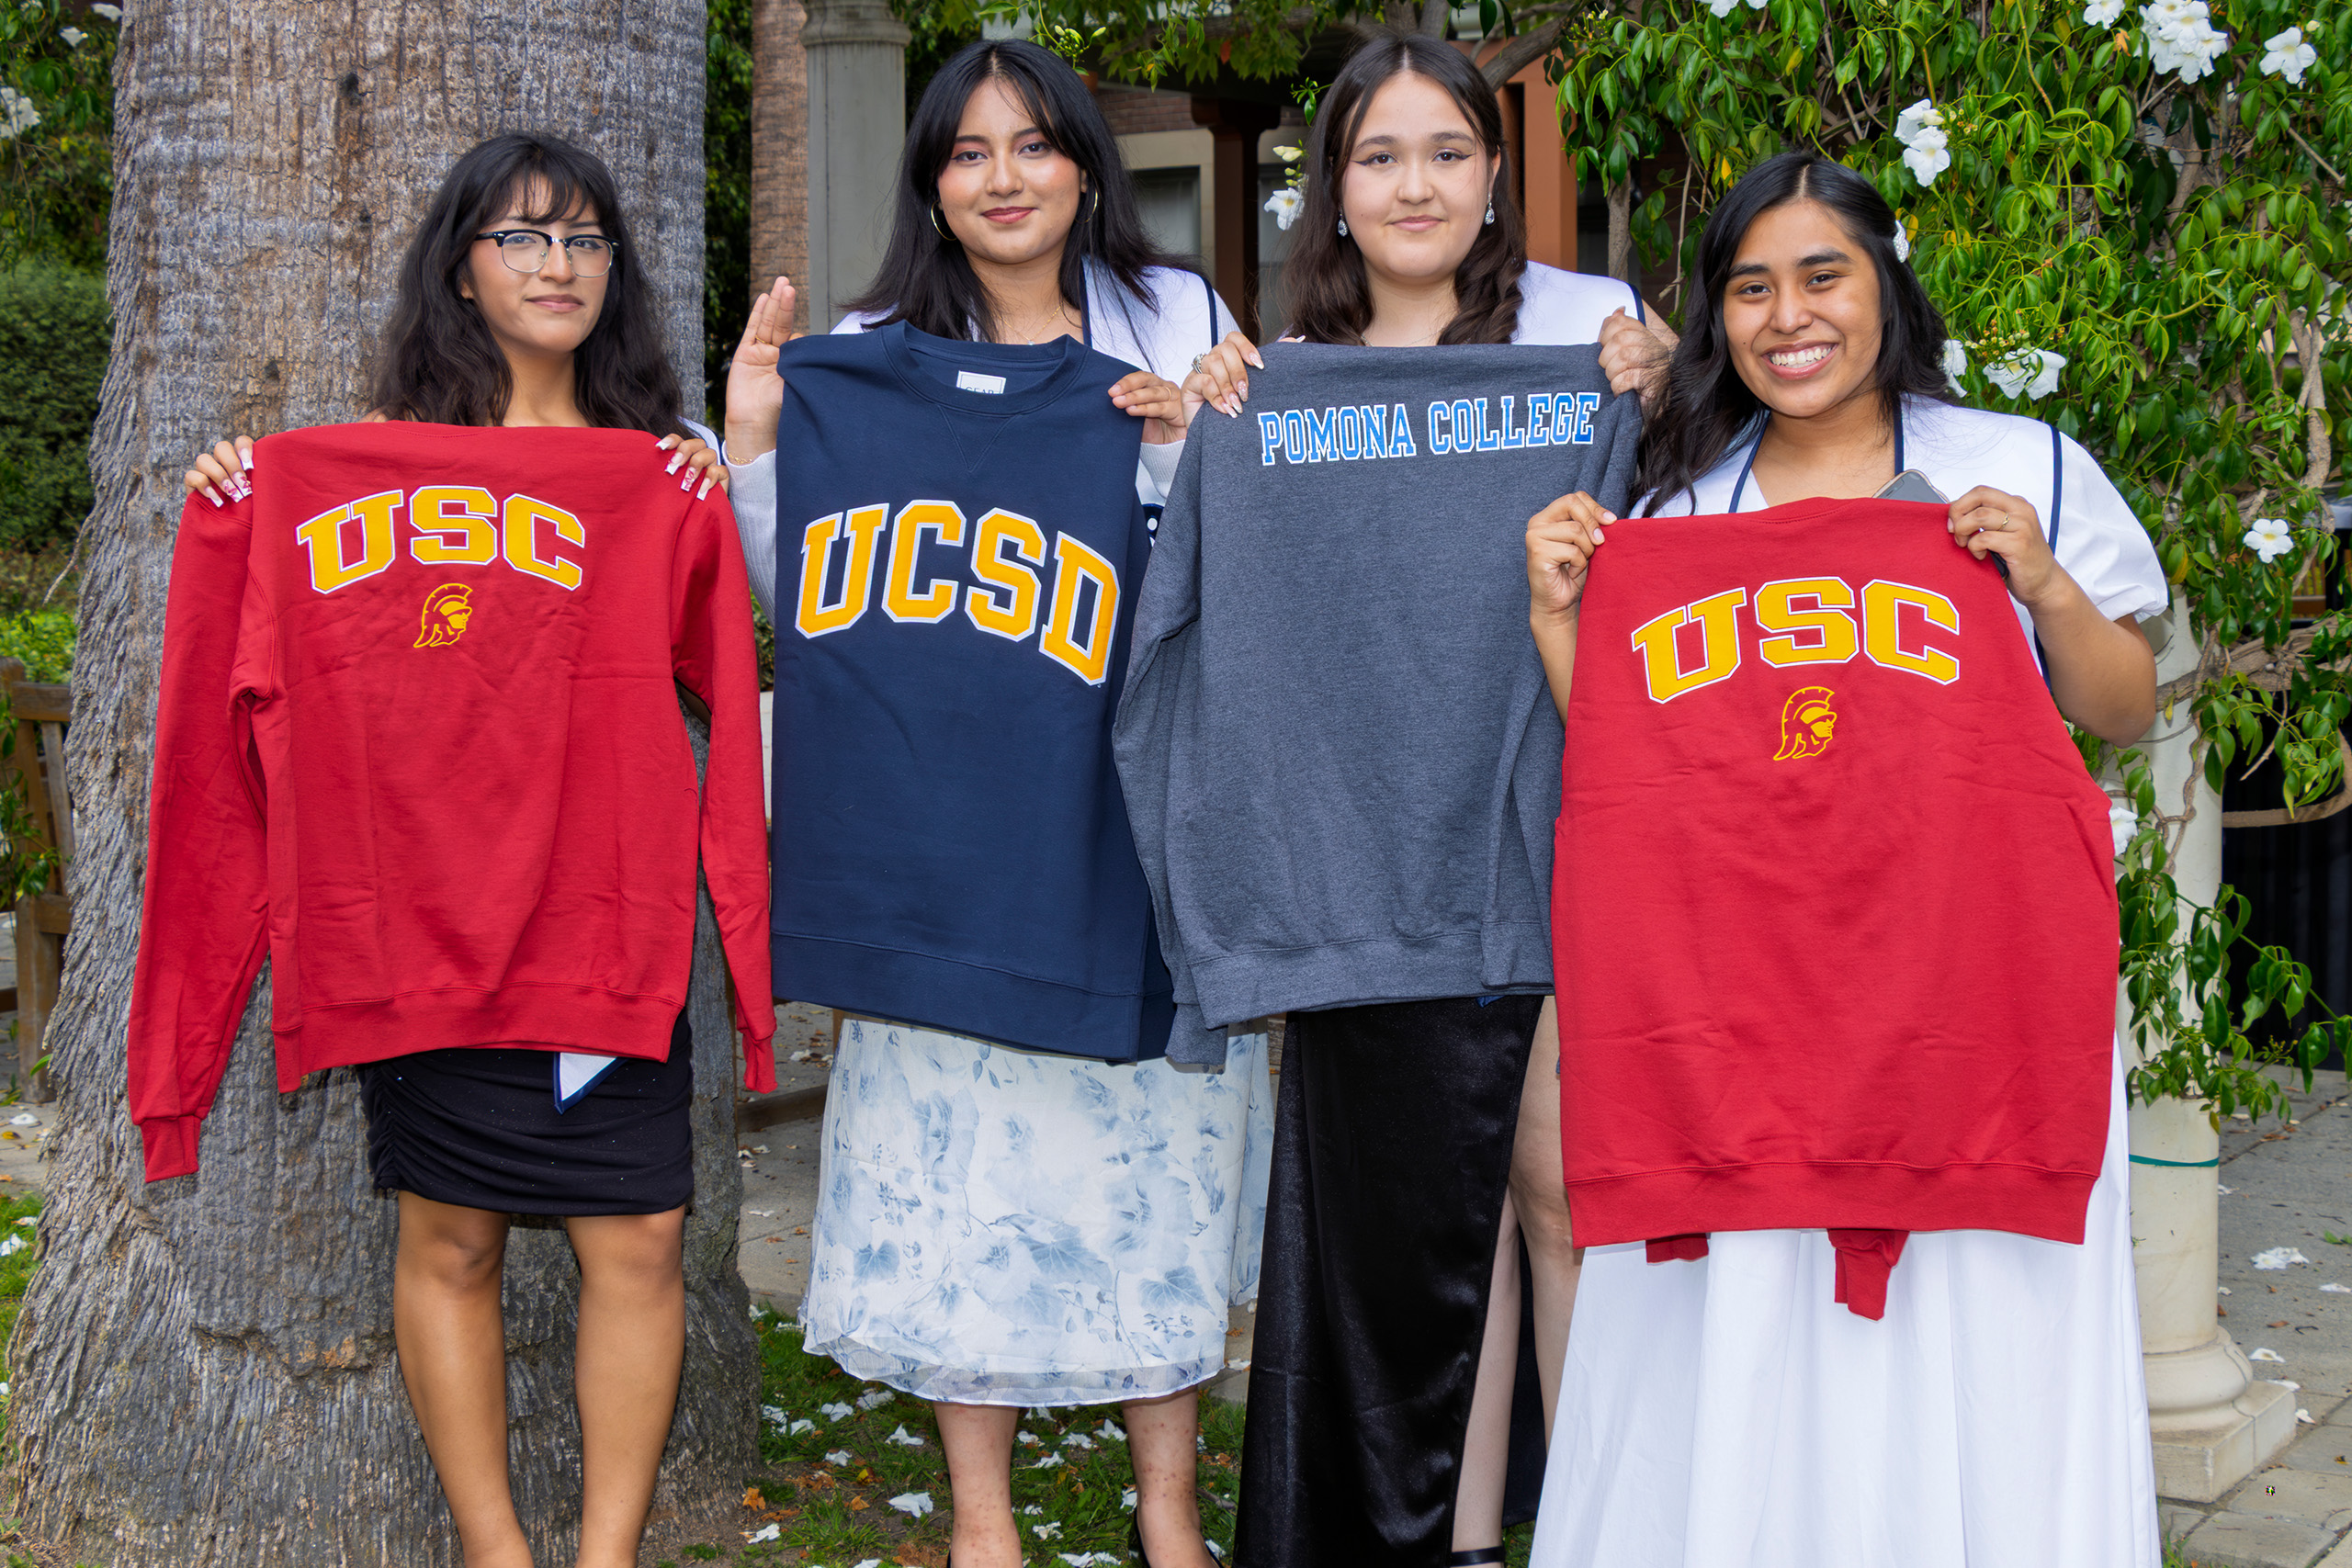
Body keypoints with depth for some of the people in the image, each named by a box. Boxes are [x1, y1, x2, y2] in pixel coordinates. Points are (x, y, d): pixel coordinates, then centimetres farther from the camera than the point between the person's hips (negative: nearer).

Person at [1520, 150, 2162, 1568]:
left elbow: (2126, 718, 5)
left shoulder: (2027, 471, 4)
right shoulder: (1676, 508, 10)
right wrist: (1558, 615, -3)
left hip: (1971, 967, -1)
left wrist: (2048, 586, -10)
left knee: (1967, 1330, -1)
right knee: (1733, 1334, 3)